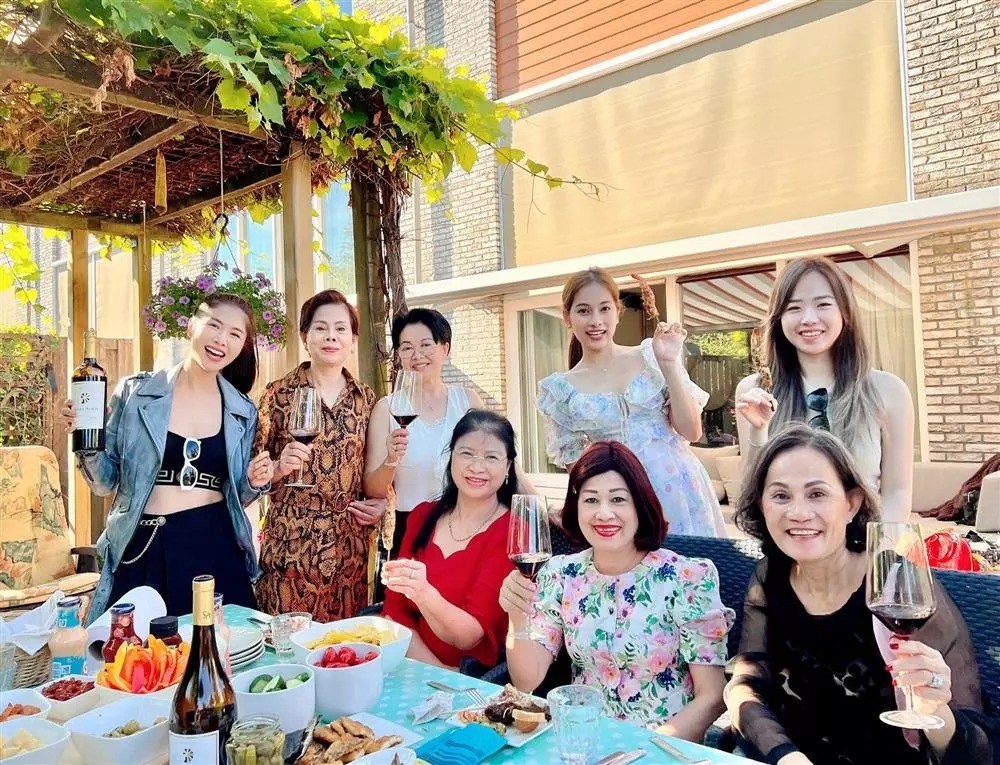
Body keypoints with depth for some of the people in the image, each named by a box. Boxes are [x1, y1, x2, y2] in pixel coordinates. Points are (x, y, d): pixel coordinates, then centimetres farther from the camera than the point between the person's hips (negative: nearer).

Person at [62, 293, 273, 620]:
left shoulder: (242, 412, 4)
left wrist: (254, 483, -5)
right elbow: (105, 483, 4)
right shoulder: (134, 392, -2)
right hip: (143, 550, -1)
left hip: (215, 550, 2)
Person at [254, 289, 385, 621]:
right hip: (291, 542, -2)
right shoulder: (279, 394, -2)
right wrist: (280, 467, -17)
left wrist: (382, 502, 1)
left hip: (351, 543, 3)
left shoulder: (366, 398, 7)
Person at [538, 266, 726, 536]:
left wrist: (668, 363, -10)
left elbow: (692, 432, -4)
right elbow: (575, 464, 9)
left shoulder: (650, 355, 1)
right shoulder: (562, 389, 1)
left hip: (681, 490, 1)